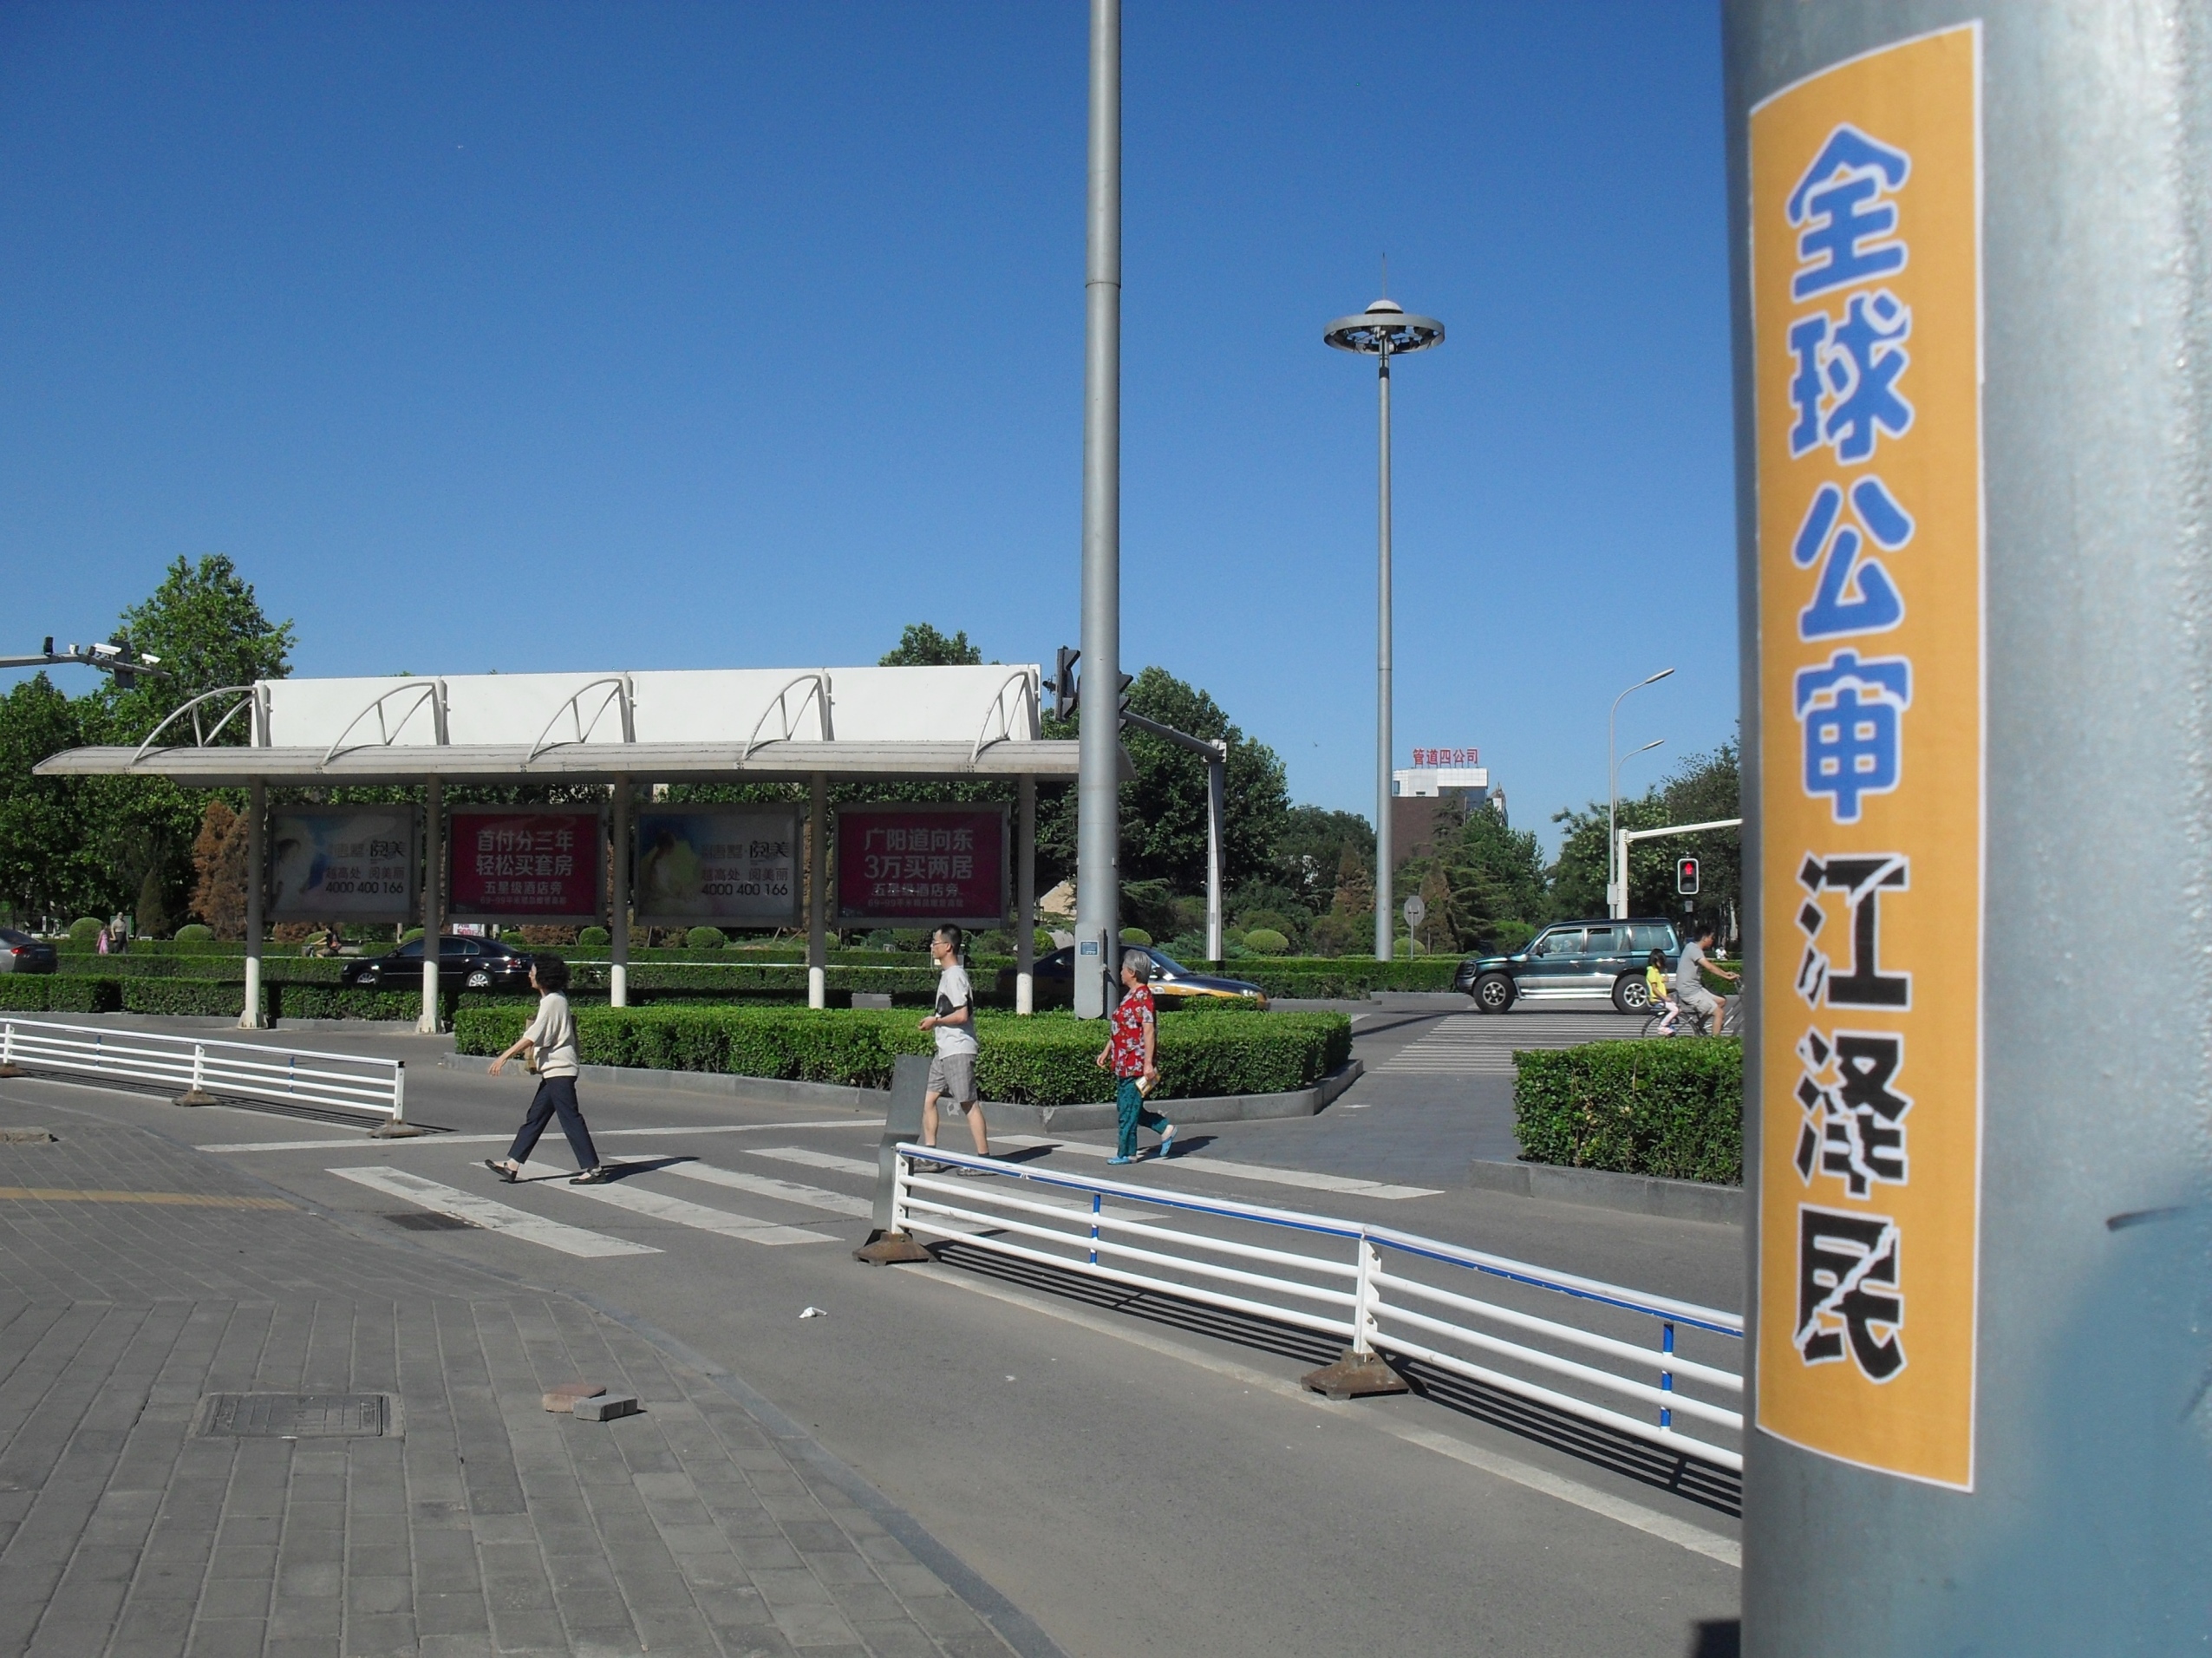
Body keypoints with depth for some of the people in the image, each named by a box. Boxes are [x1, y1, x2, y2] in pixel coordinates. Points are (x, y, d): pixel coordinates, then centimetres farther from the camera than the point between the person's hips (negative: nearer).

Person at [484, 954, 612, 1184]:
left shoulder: (551, 1002, -15)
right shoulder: (558, 999, 14)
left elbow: (532, 1036, -22)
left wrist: (504, 1057, -23)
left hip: (558, 1070, -10)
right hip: (554, 1070, 10)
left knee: (571, 1119, -8)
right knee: (535, 1118, 11)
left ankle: (593, 1169, -6)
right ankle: (512, 1165, 14)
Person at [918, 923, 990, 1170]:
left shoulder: (955, 976, -15)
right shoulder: (947, 974, 16)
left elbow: (962, 1015, -22)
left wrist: (935, 1020, -11)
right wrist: (934, 1020, 14)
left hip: (958, 1050, -11)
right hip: (945, 1050, 11)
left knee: (969, 1103, -7)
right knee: (927, 1098, 9)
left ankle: (984, 1158, -3)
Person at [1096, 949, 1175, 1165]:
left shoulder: (1143, 996, -16)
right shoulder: (1130, 994, 14)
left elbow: (1149, 1031, -20)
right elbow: (1118, 1028, 22)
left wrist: (1148, 1063, -23)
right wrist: (1106, 1051, 22)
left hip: (1136, 1064, -10)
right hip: (1124, 1063, 10)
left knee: (1128, 1109, -3)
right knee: (1125, 1107, 14)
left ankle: (1126, 1153, 5)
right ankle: (1165, 1129, 22)